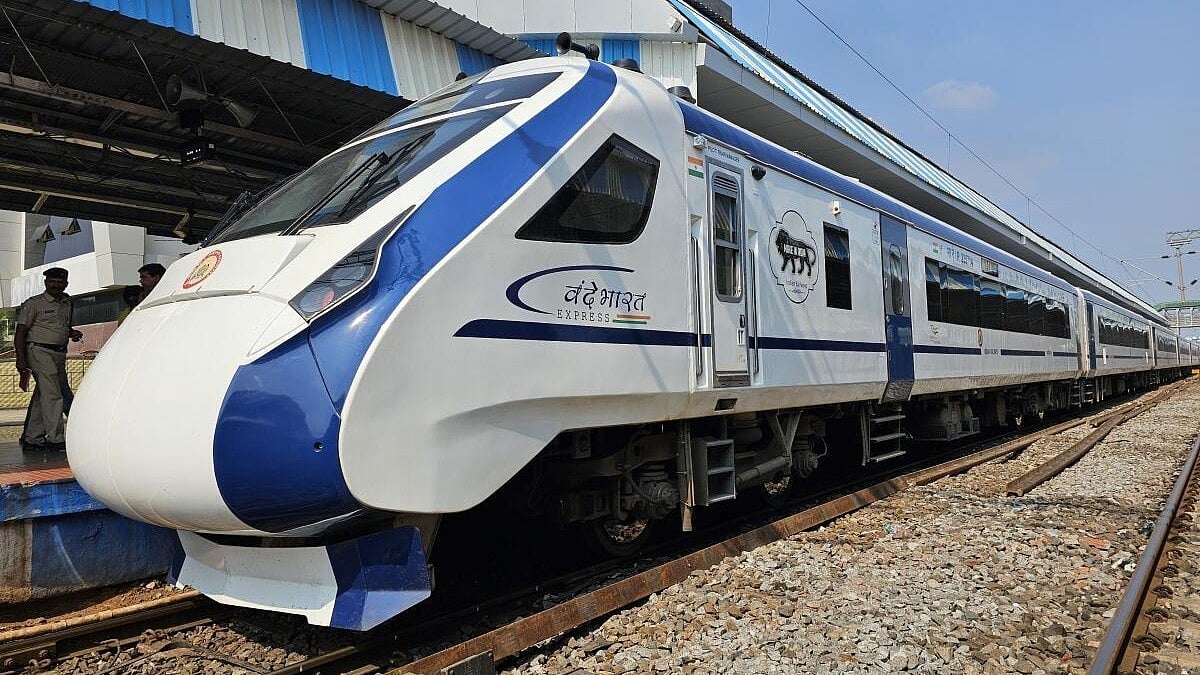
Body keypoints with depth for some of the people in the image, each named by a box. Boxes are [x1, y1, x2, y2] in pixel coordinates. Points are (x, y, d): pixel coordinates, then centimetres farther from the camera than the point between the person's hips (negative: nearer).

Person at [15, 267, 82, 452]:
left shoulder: (67, 304, 17)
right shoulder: (34, 303, -2)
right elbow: (20, 332, -4)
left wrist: (72, 333, 6)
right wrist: (20, 360, -12)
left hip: (60, 354, 6)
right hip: (40, 351, -6)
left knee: (42, 396, 10)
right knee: (52, 395, -13)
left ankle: (31, 438, 16)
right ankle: (54, 438, -12)